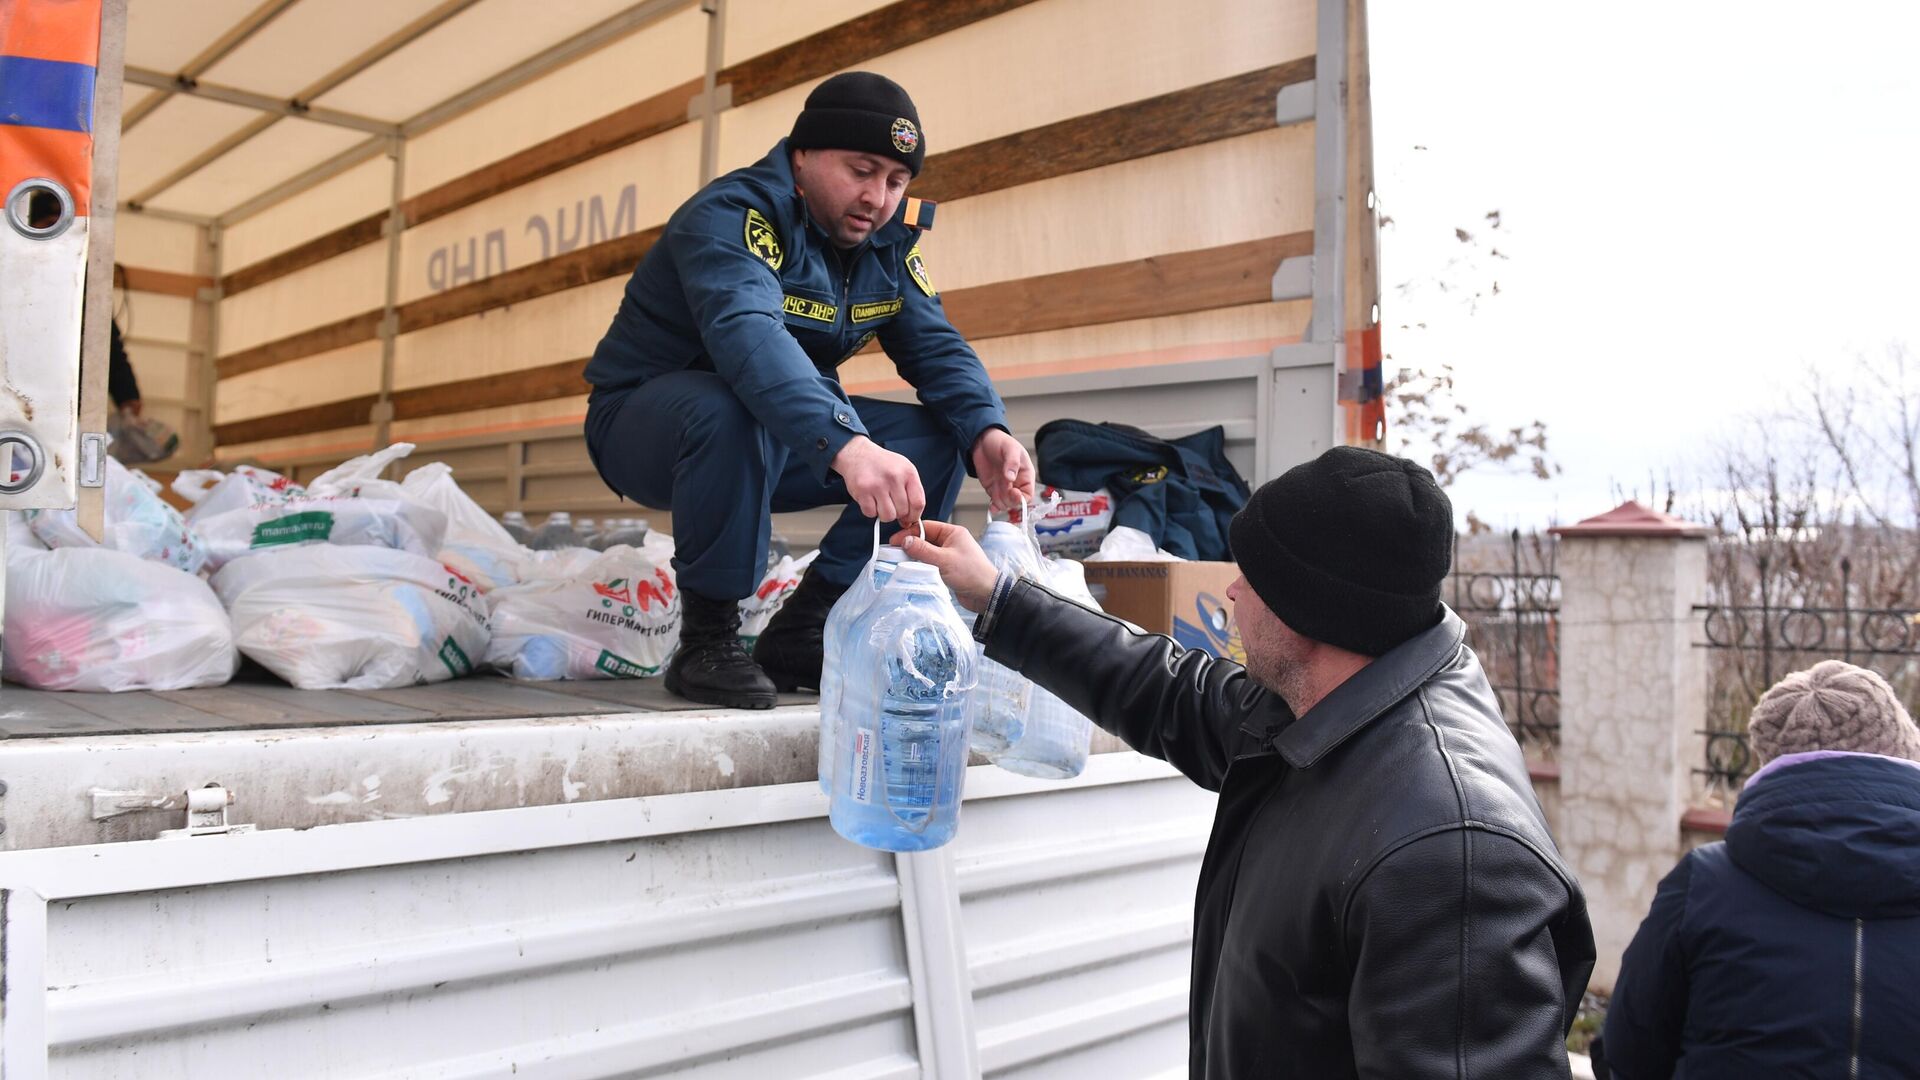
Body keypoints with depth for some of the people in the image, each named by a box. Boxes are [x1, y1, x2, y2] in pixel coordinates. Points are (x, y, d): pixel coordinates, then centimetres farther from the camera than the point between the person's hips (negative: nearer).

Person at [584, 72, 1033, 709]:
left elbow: (936, 346, -5)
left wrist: (985, 433, -27)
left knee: (942, 436, -8)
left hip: (780, 443, 7)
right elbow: (746, 332, -43)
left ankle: (800, 633, -5)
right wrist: (847, 447, -59)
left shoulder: (888, 240, 1)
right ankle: (707, 638, -21)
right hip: (645, 427, -7)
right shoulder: (732, 214, -23)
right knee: (733, 410, -40)